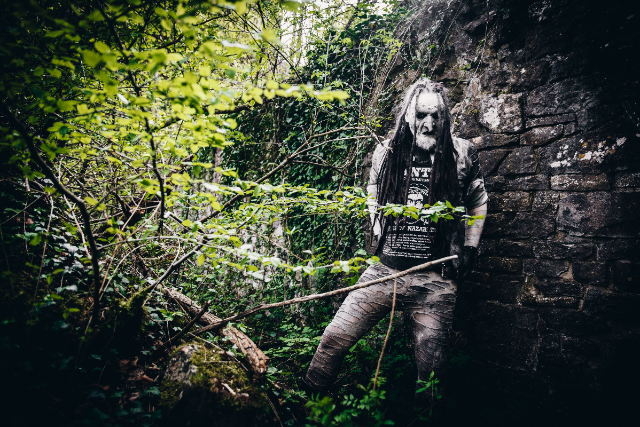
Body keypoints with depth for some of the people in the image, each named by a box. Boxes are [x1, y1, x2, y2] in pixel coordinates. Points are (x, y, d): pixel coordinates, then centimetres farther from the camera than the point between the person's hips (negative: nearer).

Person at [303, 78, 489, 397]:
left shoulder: (462, 154, 2)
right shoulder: (385, 153, 5)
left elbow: (478, 203, 15)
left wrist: (469, 249, 7)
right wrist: (380, 239, 11)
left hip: (436, 279, -1)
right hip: (384, 271, 1)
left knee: (431, 369, 6)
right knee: (334, 338, -2)